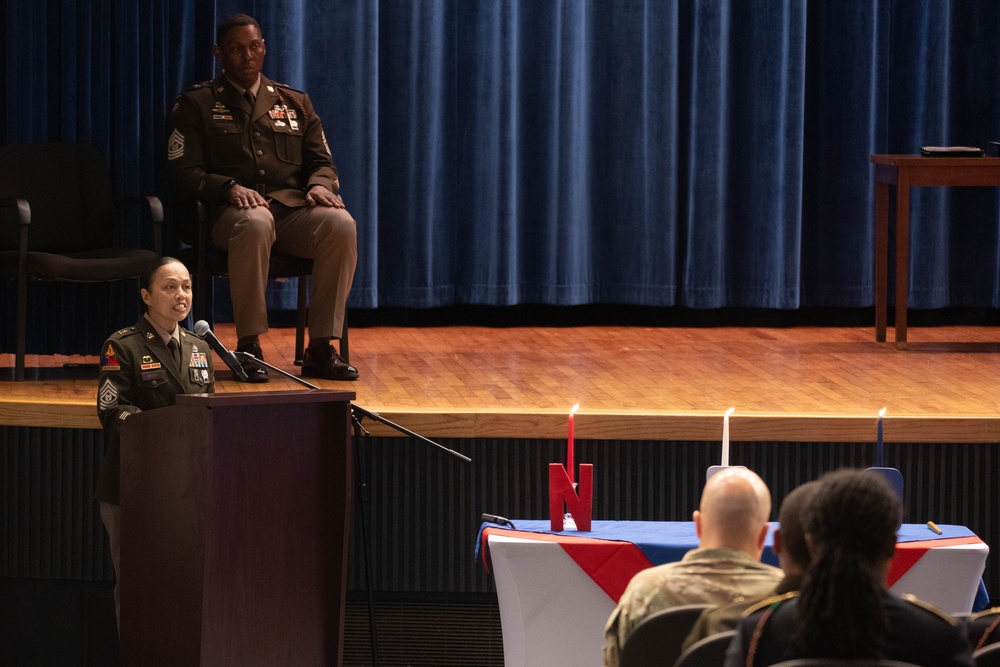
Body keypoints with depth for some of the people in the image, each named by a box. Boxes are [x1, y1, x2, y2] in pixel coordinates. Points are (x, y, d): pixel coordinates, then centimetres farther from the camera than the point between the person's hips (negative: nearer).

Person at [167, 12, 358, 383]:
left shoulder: (295, 102, 23)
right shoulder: (196, 103, 11)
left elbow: (322, 162, 20)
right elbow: (183, 171, 2)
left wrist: (320, 184, -6)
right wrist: (229, 188, -17)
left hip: (293, 209, 4)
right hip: (231, 212, -3)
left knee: (341, 224, -31)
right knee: (255, 222, -42)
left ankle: (321, 348, -26)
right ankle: (248, 347, -32)